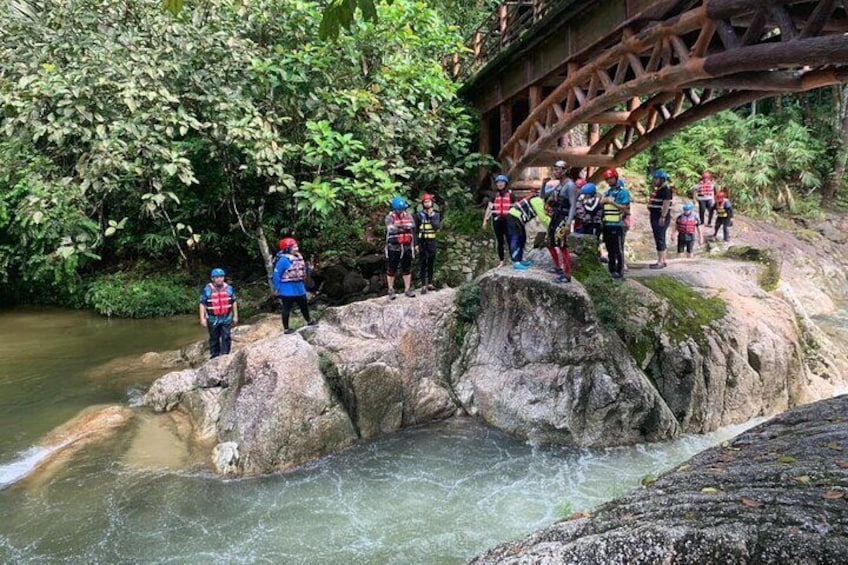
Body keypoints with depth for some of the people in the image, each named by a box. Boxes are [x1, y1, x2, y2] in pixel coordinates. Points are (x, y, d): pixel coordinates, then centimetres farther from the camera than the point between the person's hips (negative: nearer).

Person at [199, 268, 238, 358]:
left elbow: (234, 302, 9)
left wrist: (235, 316, 9)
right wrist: (202, 318, -11)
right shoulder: (207, 290, -6)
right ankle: (214, 356, 23)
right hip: (213, 319, -1)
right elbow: (202, 304, -6)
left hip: (226, 318, 1)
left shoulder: (229, 288, 1)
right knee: (214, 339, 11)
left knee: (226, 338, 0)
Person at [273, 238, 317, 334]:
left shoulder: (299, 257, 3)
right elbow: (276, 274, -18)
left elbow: (304, 270, 18)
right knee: (287, 309, 4)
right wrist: (277, 288, -17)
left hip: (299, 288, 8)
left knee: (304, 305, 23)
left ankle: (309, 321, 44)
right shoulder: (283, 260, -21)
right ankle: (286, 328, 16)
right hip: (288, 290, -8)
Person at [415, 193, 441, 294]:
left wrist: (431, 216, -12)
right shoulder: (419, 215, -1)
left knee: (431, 263, 8)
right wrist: (416, 244, -8)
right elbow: (415, 230, -2)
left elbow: (438, 226, -9)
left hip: (432, 241, 3)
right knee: (423, 263, -2)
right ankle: (423, 285, -2)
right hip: (422, 241, -3)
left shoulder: (436, 215, 7)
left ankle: (430, 283, 18)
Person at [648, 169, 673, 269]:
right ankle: (664, 260, 21)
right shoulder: (657, 189, 17)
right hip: (655, 217, 10)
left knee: (660, 239, -9)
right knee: (660, 239, 14)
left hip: (661, 218, -10)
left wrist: (663, 217, -27)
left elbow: (666, 204, -22)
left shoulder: (666, 190, -14)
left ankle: (660, 262, -7)